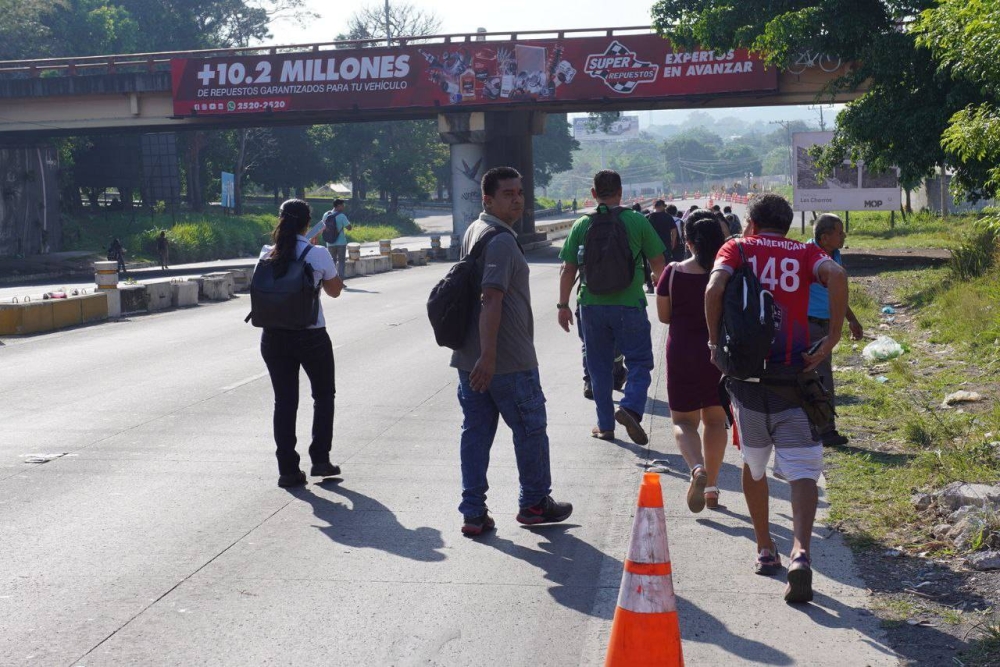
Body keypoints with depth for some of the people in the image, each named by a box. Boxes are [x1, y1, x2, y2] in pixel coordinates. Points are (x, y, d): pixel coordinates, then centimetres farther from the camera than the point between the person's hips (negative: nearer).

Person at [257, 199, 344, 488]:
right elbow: (334, 290, 3)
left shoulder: (267, 255, -2)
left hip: (273, 337, 3)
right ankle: (320, 459, 16)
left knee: (284, 400, 9)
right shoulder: (318, 254, -11)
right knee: (324, 395, 17)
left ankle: (288, 469, 9)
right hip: (311, 336, -3)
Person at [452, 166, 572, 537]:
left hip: (471, 357, 9)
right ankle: (534, 503, 22)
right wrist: (488, 356, -30)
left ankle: (473, 513, 10)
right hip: (508, 360, -9)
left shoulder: (473, 232, 14)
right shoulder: (501, 241, -17)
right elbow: (491, 299, -26)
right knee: (530, 429, 8)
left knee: (476, 431, 9)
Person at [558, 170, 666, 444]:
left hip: (592, 305, 2)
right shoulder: (637, 221, -3)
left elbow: (568, 270, 1)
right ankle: (630, 406, -18)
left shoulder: (581, 225, 1)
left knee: (599, 366, 13)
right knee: (639, 361, 6)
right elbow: (657, 263, 2)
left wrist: (563, 304, 10)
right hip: (629, 305, -2)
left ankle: (605, 425, 18)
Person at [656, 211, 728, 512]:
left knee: (683, 421, 9)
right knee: (715, 420, 17)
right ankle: (711, 488, 19)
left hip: (683, 355, -1)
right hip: (721, 354, 2)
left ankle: (698, 468, -20)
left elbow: (664, 316, -1)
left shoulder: (673, 272, -9)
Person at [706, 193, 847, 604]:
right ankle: (801, 552, -24)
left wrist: (715, 341, -1)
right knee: (802, 469, -4)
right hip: (794, 372, 0)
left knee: (754, 465, 19)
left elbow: (714, 287, -11)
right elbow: (837, 275, -11)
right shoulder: (806, 253, 11)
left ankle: (765, 549, 27)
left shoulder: (737, 248, 9)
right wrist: (832, 338, -8)